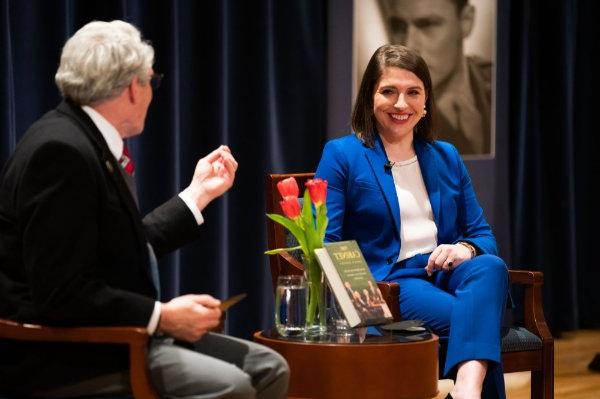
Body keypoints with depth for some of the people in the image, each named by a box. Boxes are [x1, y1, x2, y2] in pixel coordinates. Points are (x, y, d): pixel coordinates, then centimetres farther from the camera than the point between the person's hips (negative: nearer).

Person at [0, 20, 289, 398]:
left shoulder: (90, 141, 9)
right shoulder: (62, 151, -20)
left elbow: (129, 248, 14)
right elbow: (60, 293, -24)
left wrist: (199, 194, 21)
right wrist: (162, 317, -20)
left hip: (104, 337, 10)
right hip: (60, 352, -10)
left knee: (269, 367, 3)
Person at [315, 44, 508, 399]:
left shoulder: (447, 157, 21)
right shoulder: (342, 155, 6)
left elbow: (483, 234, 20)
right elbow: (322, 244, -1)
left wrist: (467, 249, -7)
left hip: (447, 275, 4)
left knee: (490, 267, -35)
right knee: (480, 319, -34)